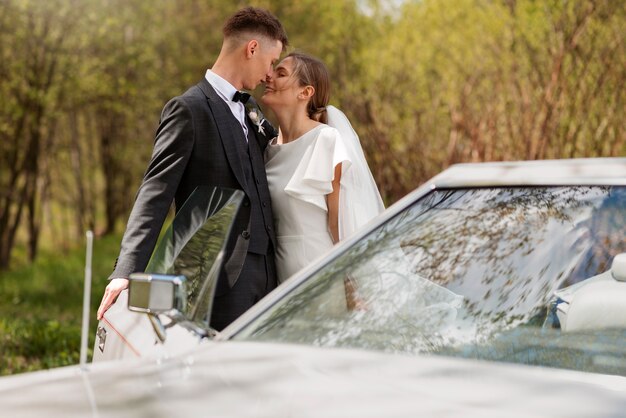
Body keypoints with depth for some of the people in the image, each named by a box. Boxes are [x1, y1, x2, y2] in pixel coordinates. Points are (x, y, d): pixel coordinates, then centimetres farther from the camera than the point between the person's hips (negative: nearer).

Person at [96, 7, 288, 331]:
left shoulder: (247, 113, 19)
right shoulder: (189, 109, -7)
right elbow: (155, 194, -14)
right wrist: (126, 272, -23)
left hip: (261, 272, 8)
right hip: (222, 278, -8)